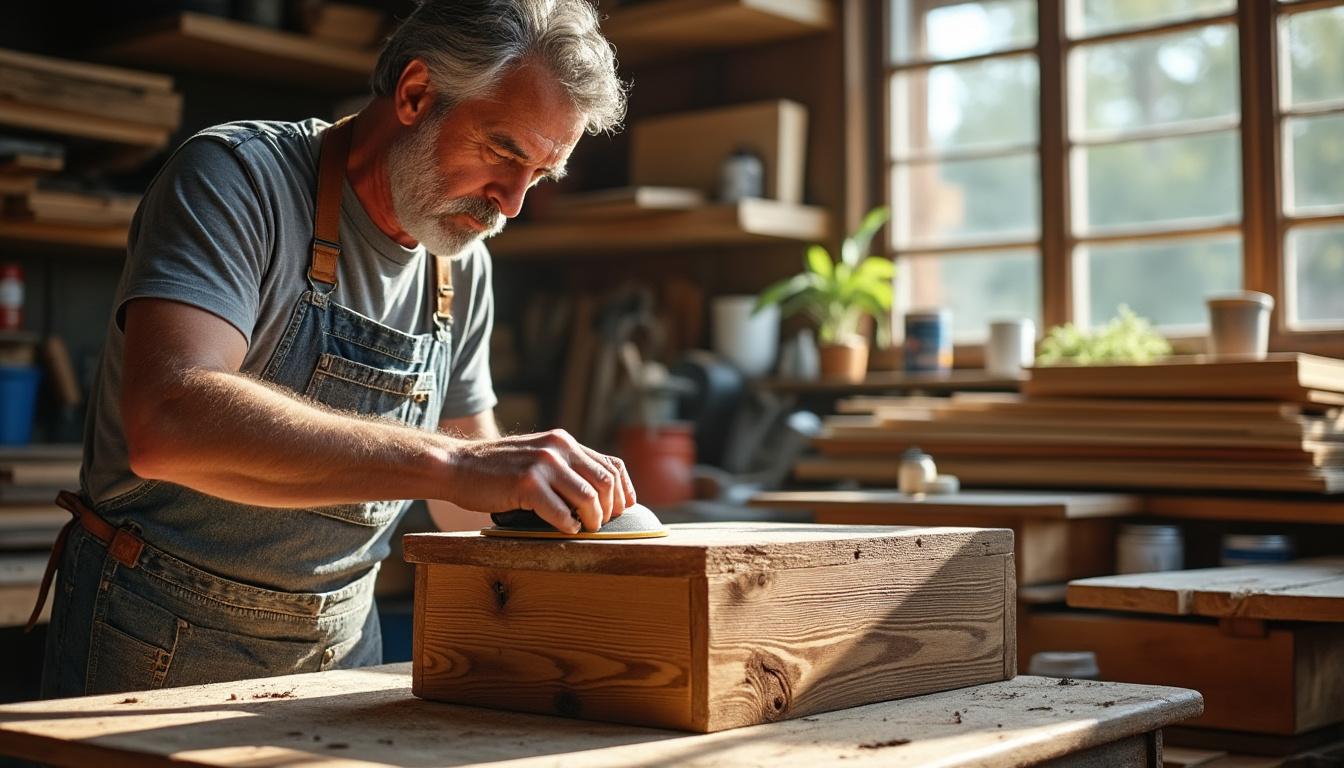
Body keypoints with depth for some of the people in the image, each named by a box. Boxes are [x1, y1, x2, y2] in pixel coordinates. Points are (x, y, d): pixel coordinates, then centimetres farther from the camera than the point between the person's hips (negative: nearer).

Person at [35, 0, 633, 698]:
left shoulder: (464, 269, 2)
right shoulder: (236, 176, -19)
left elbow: (473, 475, 12)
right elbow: (168, 422, -36)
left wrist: (561, 486, -10)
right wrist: (445, 463, -41)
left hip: (342, 646, 6)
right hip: (160, 645, -5)